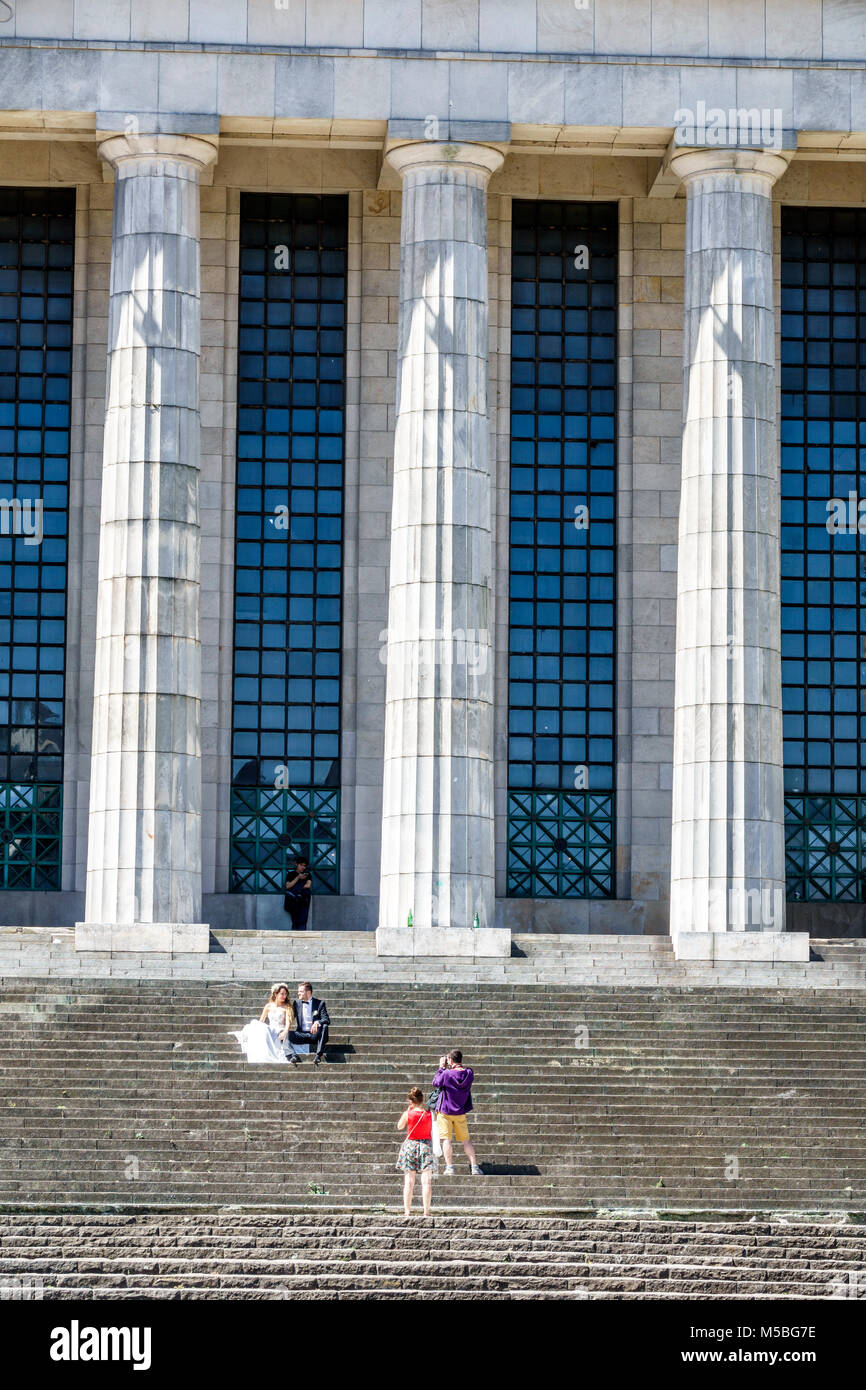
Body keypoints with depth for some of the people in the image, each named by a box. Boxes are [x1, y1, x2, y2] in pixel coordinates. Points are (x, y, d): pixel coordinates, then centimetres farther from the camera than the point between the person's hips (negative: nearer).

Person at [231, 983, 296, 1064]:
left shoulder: (287, 1007, 5)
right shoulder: (268, 1006, 14)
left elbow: (288, 1022, -7)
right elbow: (261, 1021, 16)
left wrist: (285, 1032, -26)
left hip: (280, 1031, -4)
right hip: (269, 1030, 4)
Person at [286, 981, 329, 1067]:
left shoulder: (320, 1003, 3)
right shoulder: (297, 1003, 12)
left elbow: (327, 1020, -7)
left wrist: (317, 1023, -28)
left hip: (314, 1034, -2)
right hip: (301, 1034, 2)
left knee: (324, 1026, -32)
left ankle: (318, 1056, -36)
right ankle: (294, 1056, -36)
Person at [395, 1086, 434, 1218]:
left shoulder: (408, 1114, -10)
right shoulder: (429, 1114, -6)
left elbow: (399, 1126, 8)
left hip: (410, 1144, -1)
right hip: (426, 1145, 1)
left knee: (409, 1180, 4)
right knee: (426, 1180, 0)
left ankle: (407, 1211, 3)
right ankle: (426, 1211, -4)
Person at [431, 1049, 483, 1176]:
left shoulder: (446, 1074, -19)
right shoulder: (469, 1074, -7)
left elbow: (435, 1082, -3)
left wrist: (442, 1068, 4)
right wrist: (447, 1069, 7)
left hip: (445, 1112, -4)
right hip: (461, 1112, 4)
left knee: (447, 1139, 1)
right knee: (466, 1140, 12)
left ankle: (449, 1167, -5)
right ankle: (474, 1167, 7)